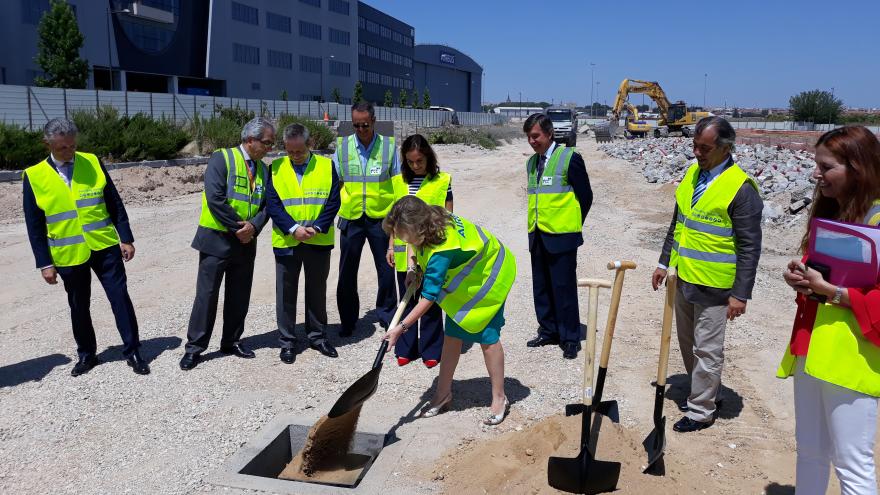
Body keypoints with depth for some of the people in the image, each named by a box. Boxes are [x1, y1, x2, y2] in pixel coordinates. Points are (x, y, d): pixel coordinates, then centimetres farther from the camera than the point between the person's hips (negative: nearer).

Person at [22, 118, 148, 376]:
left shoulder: (92, 162, -1)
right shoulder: (34, 176, -4)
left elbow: (115, 204, 2)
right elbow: (35, 226, -1)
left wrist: (126, 238, -1)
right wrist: (44, 263, -3)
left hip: (105, 247, 0)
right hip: (68, 255, 0)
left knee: (120, 298, -1)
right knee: (78, 307, 13)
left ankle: (133, 352, 10)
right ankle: (86, 354, 30)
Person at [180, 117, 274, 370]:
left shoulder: (262, 168, 10)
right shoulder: (221, 158, -10)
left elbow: (266, 204, 6)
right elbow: (215, 199, -19)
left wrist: (254, 226, -14)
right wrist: (237, 227, -16)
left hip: (245, 242, 6)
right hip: (217, 239, -6)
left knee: (240, 295, 12)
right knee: (207, 294, -1)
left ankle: (232, 341, 26)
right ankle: (194, 347, 10)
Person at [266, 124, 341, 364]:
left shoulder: (326, 166, 0)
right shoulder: (276, 168, 0)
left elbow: (333, 202, -3)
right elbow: (272, 204, -5)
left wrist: (316, 228, -15)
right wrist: (293, 228, -17)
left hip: (319, 241, 0)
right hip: (286, 242, 0)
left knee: (317, 290, 12)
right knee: (286, 292, 7)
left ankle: (317, 336, 26)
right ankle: (287, 341, 19)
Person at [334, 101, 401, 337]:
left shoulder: (389, 146, -3)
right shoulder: (342, 146, 0)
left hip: (381, 218, -1)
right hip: (351, 218, 1)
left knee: (386, 270, 9)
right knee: (347, 272, 9)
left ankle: (387, 315, 27)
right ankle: (348, 320, 24)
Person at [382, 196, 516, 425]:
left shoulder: (441, 251, -41)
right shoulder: (432, 219, -19)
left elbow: (429, 297, -37)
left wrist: (401, 327, -35)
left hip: (487, 276, -8)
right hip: (463, 278, 8)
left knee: (487, 337, -4)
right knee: (452, 335, 7)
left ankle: (499, 398, 12)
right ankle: (443, 394, 16)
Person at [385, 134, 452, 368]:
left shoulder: (443, 181, -2)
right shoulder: (398, 182, 7)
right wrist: (391, 246, 10)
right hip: (404, 252, 3)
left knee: (431, 302, 5)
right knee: (407, 301, 12)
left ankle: (431, 351, 16)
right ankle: (406, 349, 23)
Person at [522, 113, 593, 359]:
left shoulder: (569, 158, -9)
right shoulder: (532, 162, 12)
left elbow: (585, 196, -5)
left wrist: (572, 225, 1)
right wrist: (539, 223, 13)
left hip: (561, 237, -7)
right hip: (537, 237, 7)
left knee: (564, 288, -2)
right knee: (541, 288, 13)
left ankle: (570, 339, 9)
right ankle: (548, 332, 26)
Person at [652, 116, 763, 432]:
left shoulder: (741, 188, -16)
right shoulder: (692, 173, 6)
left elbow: (750, 247, -15)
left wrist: (741, 294, -16)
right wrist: (664, 262, 15)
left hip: (713, 286, -8)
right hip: (684, 279, 8)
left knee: (707, 350, 3)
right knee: (687, 343, 19)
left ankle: (701, 411, 18)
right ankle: (708, 394, 37)